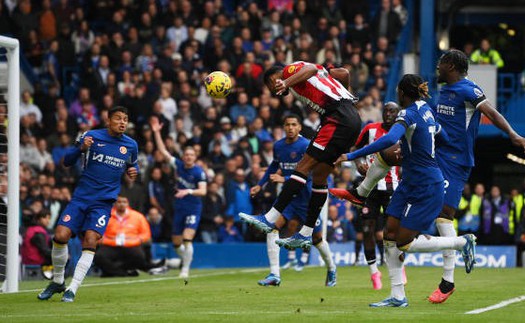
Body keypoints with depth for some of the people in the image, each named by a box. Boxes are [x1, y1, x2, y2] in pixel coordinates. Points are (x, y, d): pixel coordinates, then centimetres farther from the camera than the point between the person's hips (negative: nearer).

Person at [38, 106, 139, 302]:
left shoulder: (131, 145, 7)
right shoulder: (92, 136, 0)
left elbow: (132, 165, 27)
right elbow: (67, 162, 3)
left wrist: (133, 171, 3)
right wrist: (81, 148, -16)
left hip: (104, 203, 0)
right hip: (81, 196, 0)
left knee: (90, 242, -16)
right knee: (60, 236, -12)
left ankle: (72, 290, -11)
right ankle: (57, 282, 10)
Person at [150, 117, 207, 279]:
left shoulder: (199, 172, -12)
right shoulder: (179, 165, 2)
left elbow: (203, 191, -20)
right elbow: (163, 151, 4)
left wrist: (188, 191, -36)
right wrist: (156, 133, -2)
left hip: (193, 209, -5)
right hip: (179, 209, 5)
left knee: (187, 240, -19)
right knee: (176, 243, 9)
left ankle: (185, 269, -10)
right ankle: (187, 261, 34)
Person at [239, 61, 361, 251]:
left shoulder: (289, 70, 4)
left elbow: (310, 69, -20)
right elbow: (344, 74, 25)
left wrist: (287, 83, -34)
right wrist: (340, 94, 42)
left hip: (339, 119, -9)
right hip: (353, 118, 9)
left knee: (304, 167, -13)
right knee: (319, 176, 11)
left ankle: (270, 219, -18)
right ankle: (305, 235, 10)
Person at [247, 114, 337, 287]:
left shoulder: (306, 146, -16)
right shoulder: (278, 146, 3)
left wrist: (284, 179, -28)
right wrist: (260, 185, 18)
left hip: (306, 198, -5)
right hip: (288, 196, 5)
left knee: (317, 238, 8)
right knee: (272, 228, -18)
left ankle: (331, 270, 36)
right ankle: (274, 275, -20)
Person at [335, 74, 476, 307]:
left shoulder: (409, 115, -18)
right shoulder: (426, 110, 9)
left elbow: (389, 140, -35)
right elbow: (443, 137, 23)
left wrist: (352, 156, -34)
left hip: (426, 188, -9)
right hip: (410, 183, 9)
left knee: (404, 243, -7)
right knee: (390, 236, 2)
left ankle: (463, 242, 8)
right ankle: (397, 297, 4)